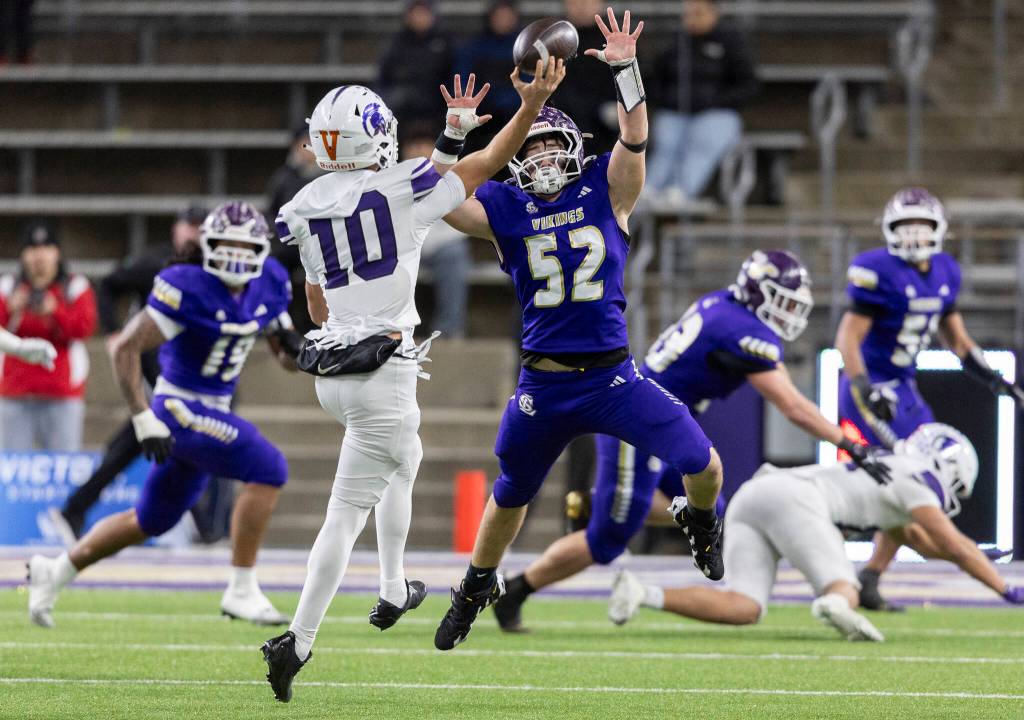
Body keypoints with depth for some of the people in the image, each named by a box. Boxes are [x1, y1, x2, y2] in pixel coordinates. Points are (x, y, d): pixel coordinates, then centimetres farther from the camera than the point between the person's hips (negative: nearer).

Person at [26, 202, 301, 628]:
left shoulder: (269, 285, 1)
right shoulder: (188, 289, -20)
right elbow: (125, 348, -19)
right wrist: (144, 421, -23)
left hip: (213, 411, 8)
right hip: (181, 409, -8)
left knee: (151, 520, 18)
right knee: (268, 469, -23)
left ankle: (54, 573, 34)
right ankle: (242, 590, -16)